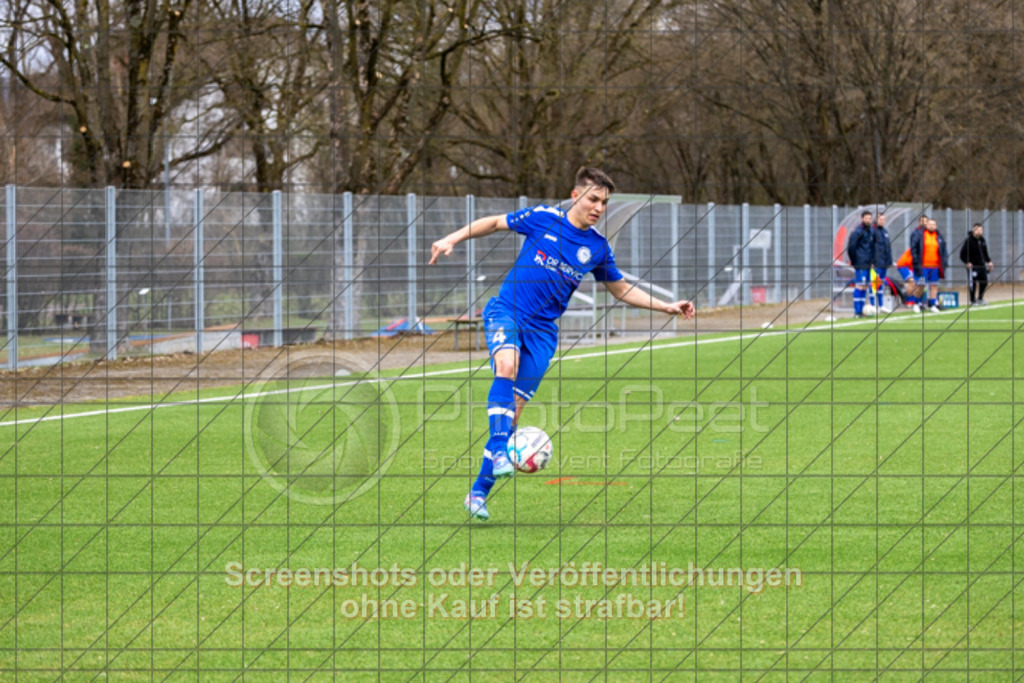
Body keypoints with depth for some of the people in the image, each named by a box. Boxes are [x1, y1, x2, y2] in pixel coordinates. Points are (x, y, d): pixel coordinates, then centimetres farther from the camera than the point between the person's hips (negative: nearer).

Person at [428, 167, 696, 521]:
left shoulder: (598, 247, 5)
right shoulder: (543, 218, -4)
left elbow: (621, 290, 18)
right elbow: (495, 222, 10)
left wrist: (666, 306, 11)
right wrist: (453, 238, 1)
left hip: (542, 330, 3)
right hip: (507, 309, -3)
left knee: (514, 409, -3)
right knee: (507, 364, -36)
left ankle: (479, 492, 5)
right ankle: (498, 449, -39)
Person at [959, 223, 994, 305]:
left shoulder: (982, 240, 10)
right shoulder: (969, 240, -11)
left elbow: (985, 252, 22)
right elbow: (962, 254, -10)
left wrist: (988, 261, 13)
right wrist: (967, 262, -19)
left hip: (982, 265, 7)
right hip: (973, 266, -7)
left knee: (984, 282, 9)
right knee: (972, 284, -3)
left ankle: (980, 298, 26)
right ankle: (973, 301, 8)